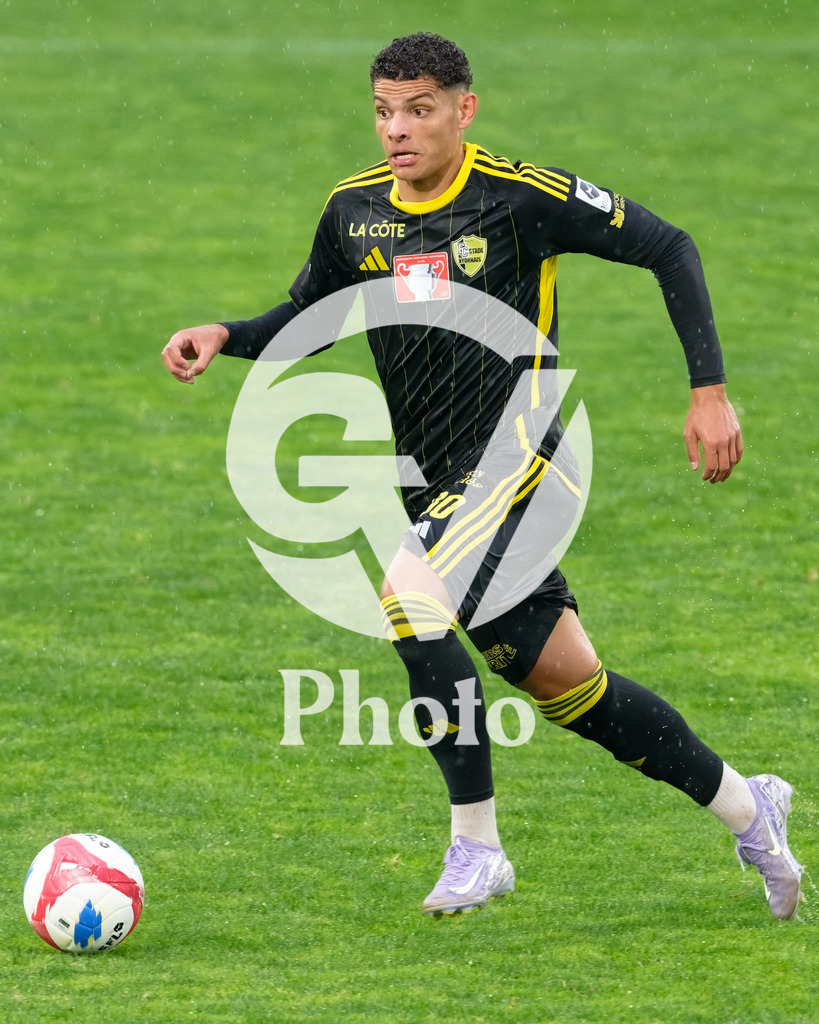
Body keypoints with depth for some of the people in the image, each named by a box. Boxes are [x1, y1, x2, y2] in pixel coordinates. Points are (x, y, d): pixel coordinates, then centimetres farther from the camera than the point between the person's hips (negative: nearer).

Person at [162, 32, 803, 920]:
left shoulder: (522, 197, -11)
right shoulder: (354, 211, 5)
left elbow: (668, 249, -3)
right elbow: (309, 316, 20)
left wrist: (709, 390, -6)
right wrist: (225, 337, 0)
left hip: (517, 460, -7)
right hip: (437, 488, 7)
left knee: (409, 599, -28)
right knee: (570, 687, 9)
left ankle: (476, 844, -17)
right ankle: (744, 805, 30)